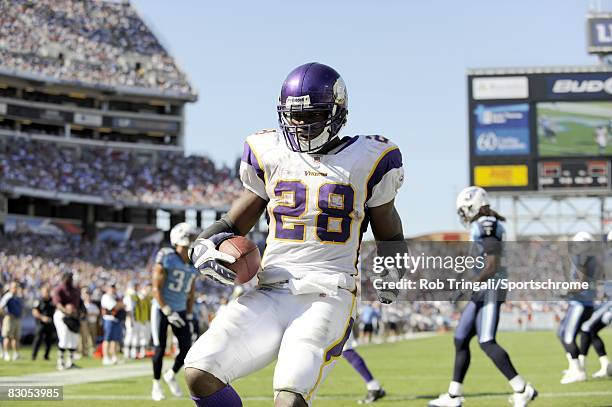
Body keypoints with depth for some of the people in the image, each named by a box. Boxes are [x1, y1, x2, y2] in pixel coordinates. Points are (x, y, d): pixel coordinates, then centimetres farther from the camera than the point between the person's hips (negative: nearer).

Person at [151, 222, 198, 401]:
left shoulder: (193, 265, 6)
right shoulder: (166, 259, -14)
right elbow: (156, 289, -15)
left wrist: (189, 315, 9)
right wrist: (168, 312, -20)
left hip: (180, 310, 6)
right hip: (162, 309, -6)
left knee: (186, 348, -2)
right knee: (160, 348, -2)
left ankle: (171, 376, 23)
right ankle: (156, 385, 14)